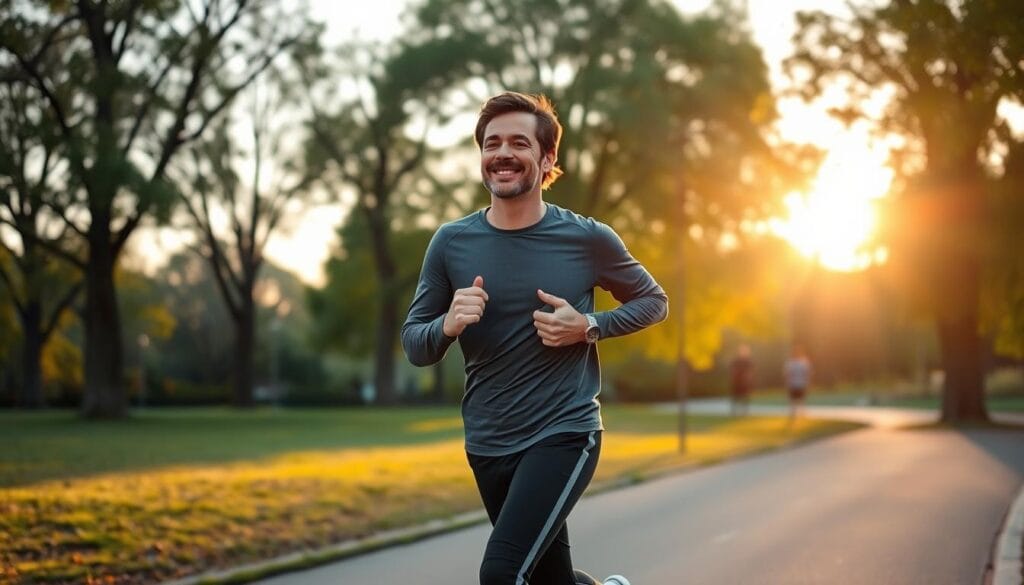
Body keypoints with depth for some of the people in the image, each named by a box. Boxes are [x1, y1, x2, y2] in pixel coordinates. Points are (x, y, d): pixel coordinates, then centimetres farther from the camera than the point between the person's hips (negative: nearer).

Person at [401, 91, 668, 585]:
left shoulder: (587, 239, -7)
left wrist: (589, 327, -11)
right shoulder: (452, 243, -2)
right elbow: (413, 345, 3)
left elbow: (654, 301, 7)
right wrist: (448, 325, -20)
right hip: (486, 446, 4)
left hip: (565, 434, -4)